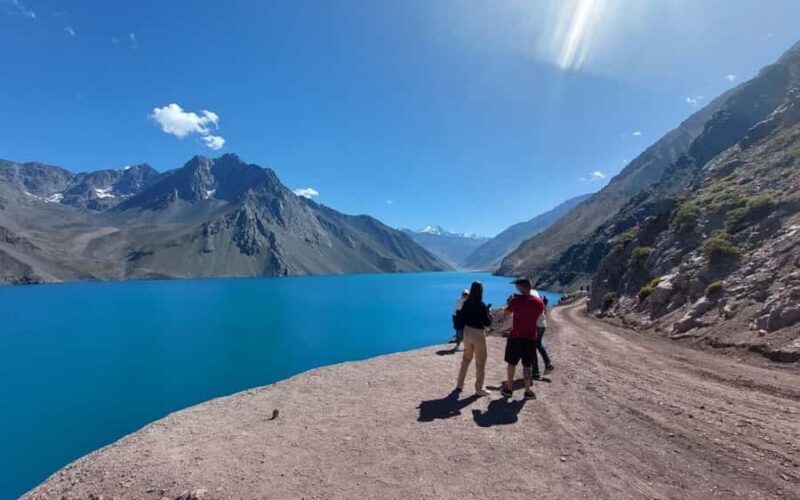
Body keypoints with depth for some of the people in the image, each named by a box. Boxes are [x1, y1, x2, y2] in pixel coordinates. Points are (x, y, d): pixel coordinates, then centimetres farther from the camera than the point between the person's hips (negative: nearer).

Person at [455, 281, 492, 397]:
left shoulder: (466, 303, -2)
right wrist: (489, 314, 3)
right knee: (480, 361, 8)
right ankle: (479, 389, 16)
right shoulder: (482, 305, -18)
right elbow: (487, 323, -15)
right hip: (478, 333, -6)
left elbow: (461, 319, 6)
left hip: (467, 332, 6)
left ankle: (459, 384, 27)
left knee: (466, 358, 21)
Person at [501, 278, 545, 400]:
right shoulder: (539, 302, -3)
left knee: (512, 363, 12)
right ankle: (528, 391, 17)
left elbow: (507, 312, 2)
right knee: (528, 365, 11)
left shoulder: (516, 300, -14)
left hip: (515, 336, -2)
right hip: (531, 337, 2)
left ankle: (509, 389, 21)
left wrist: (509, 301, 18)